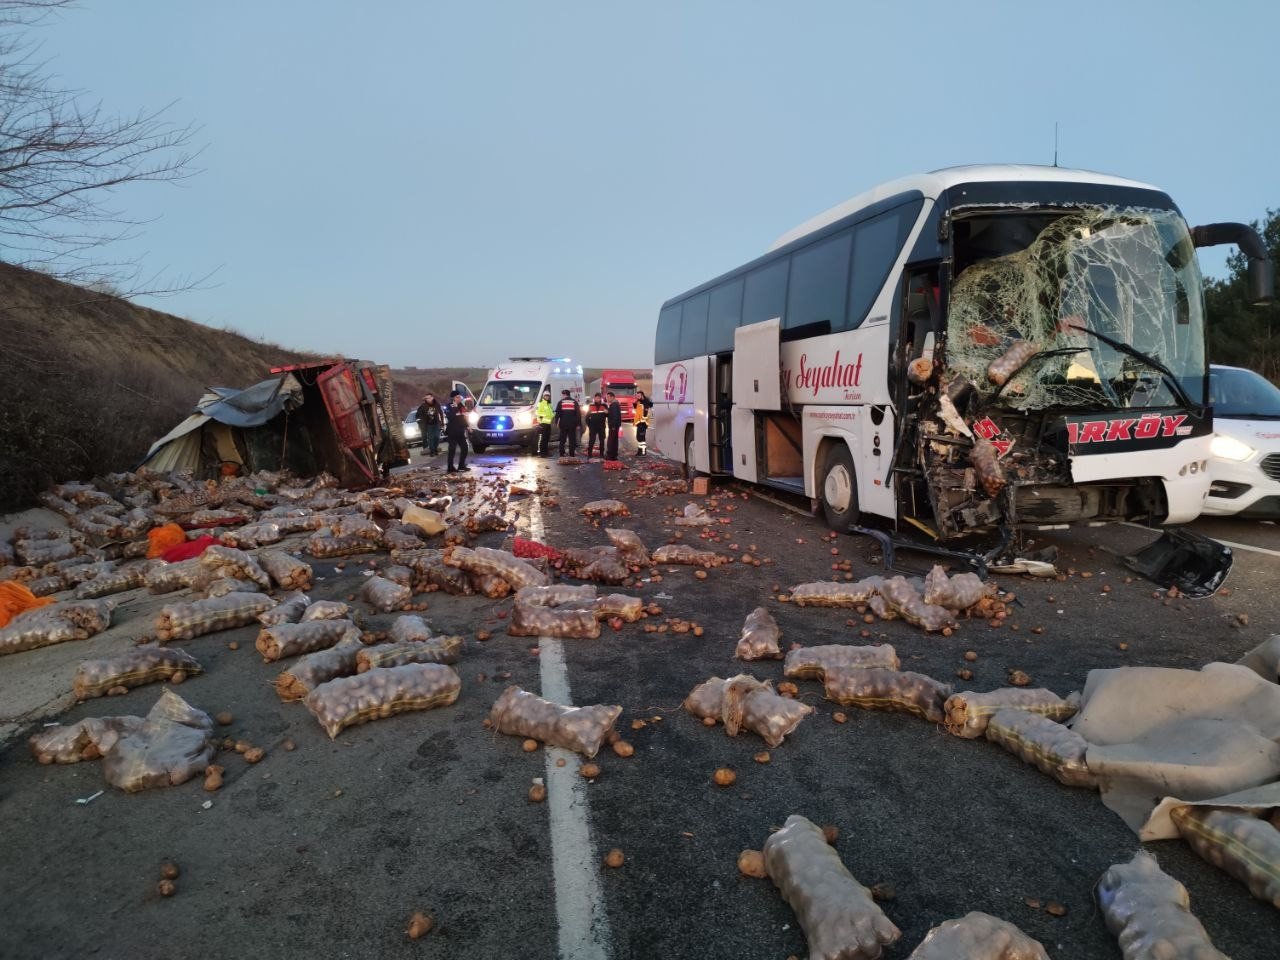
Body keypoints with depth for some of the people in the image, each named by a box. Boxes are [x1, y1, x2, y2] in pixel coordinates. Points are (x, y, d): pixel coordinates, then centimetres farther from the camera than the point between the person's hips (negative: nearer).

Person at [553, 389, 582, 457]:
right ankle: (572, 455, -1)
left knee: (562, 440, 8)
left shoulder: (561, 402, 1)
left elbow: (557, 413, -1)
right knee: (572, 440, 3)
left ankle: (561, 454, 6)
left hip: (563, 424, 0)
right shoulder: (574, 402, 5)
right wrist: (578, 424, 4)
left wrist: (556, 422, 7)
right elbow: (578, 414, 2)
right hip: (572, 424, 0)